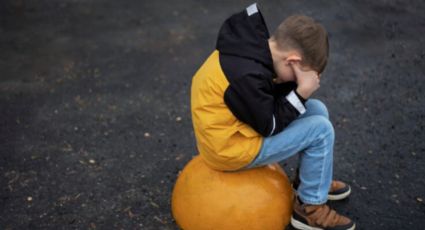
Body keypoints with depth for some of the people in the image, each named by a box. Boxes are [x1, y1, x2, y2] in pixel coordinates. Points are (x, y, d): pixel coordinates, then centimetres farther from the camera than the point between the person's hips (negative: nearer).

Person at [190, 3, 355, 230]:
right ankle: (310, 207, 6)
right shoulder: (246, 76, -32)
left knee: (316, 110, 10)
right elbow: (270, 126, -20)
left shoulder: (250, 47, -4)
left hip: (228, 127, 9)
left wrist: (296, 84, -9)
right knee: (321, 129, -10)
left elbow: (270, 97, 7)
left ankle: (312, 179, 28)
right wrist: (302, 92, -18)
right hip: (230, 147, -9)